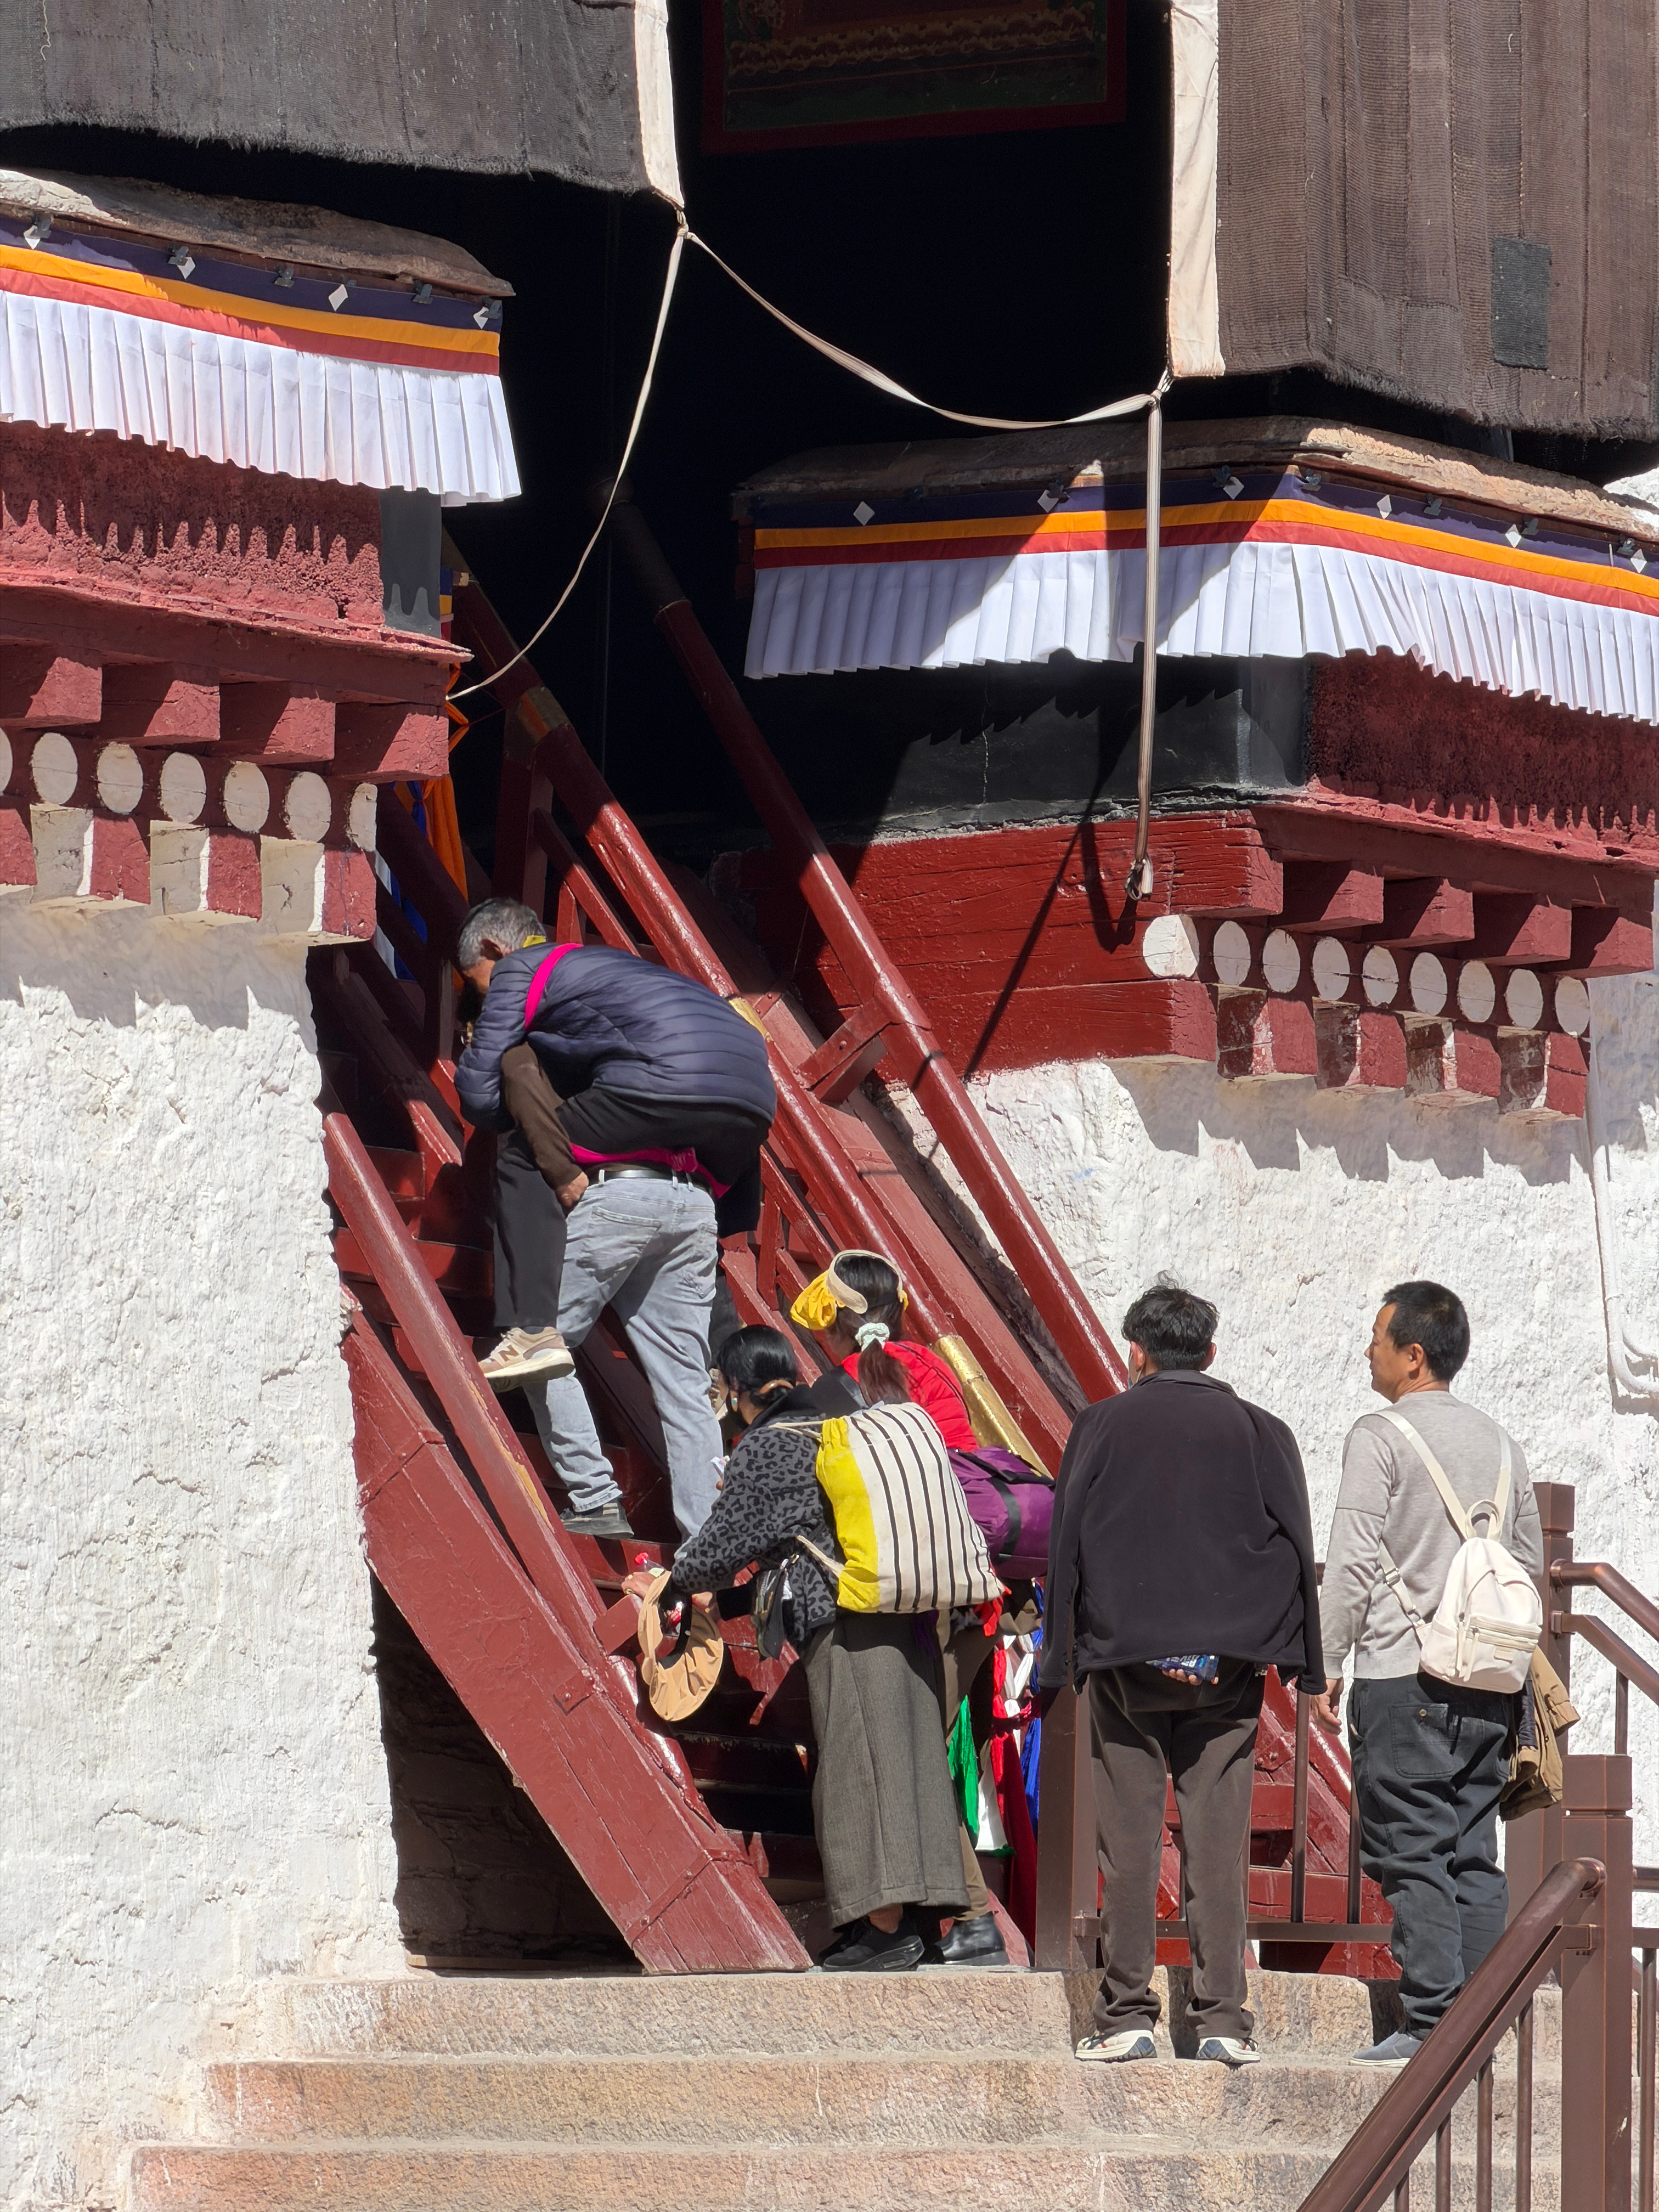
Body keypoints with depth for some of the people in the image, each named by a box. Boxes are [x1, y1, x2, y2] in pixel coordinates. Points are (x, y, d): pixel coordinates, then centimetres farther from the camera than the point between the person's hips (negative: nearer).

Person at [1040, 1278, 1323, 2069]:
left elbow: (1067, 1541, 2)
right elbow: (1295, 1548, 4)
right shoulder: (1260, 1433, 5)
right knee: (1218, 1843, 1)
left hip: (1124, 1658, -1)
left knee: (1130, 1841, 2)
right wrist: (1284, 1653, 8)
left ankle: (1125, 2014, 2)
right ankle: (1222, 2018, -2)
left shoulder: (1102, 1426, 3)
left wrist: (1066, 1651, 6)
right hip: (1226, 1666, 1)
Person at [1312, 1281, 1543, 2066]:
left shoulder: (1380, 1435, -6)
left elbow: (1353, 1561, -11)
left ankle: (1430, 2021, -11)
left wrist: (1327, 1668, -5)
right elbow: (1531, 1561, 17)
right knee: (1473, 1856, 7)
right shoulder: (1498, 1441, 13)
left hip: (1403, 1676, -6)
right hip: (1488, 1689, 6)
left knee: (1411, 1854, -5)